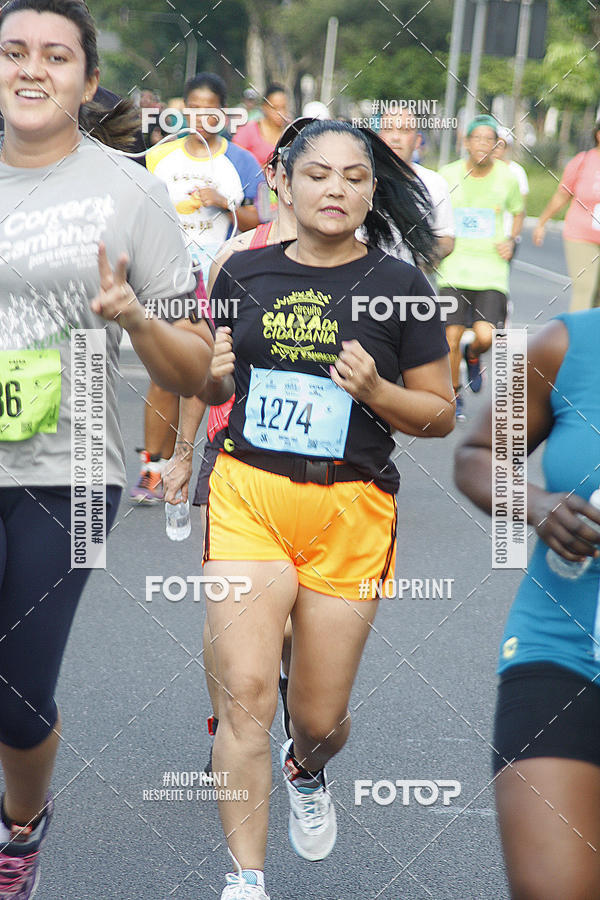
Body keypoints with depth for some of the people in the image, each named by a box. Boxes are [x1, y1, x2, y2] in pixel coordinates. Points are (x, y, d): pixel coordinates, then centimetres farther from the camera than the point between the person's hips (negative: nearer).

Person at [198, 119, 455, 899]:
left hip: (350, 513, -1)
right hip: (248, 495, 1)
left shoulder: (398, 286, -3)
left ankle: (306, 772, 46)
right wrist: (212, 373, -6)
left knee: (320, 719, 8)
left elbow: (441, 415, 1)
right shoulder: (245, 272, 4)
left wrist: (375, 391, -17)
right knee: (246, 692, -13)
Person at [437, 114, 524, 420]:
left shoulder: (507, 178, 1)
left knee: (486, 336, -15)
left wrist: (511, 239, 2)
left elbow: (519, 213, 19)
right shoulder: (448, 175, -1)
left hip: (491, 270, 0)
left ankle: (473, 355, 23)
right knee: (451, 337, -4)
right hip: (454, 268, 0)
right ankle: (455, 394, 20)